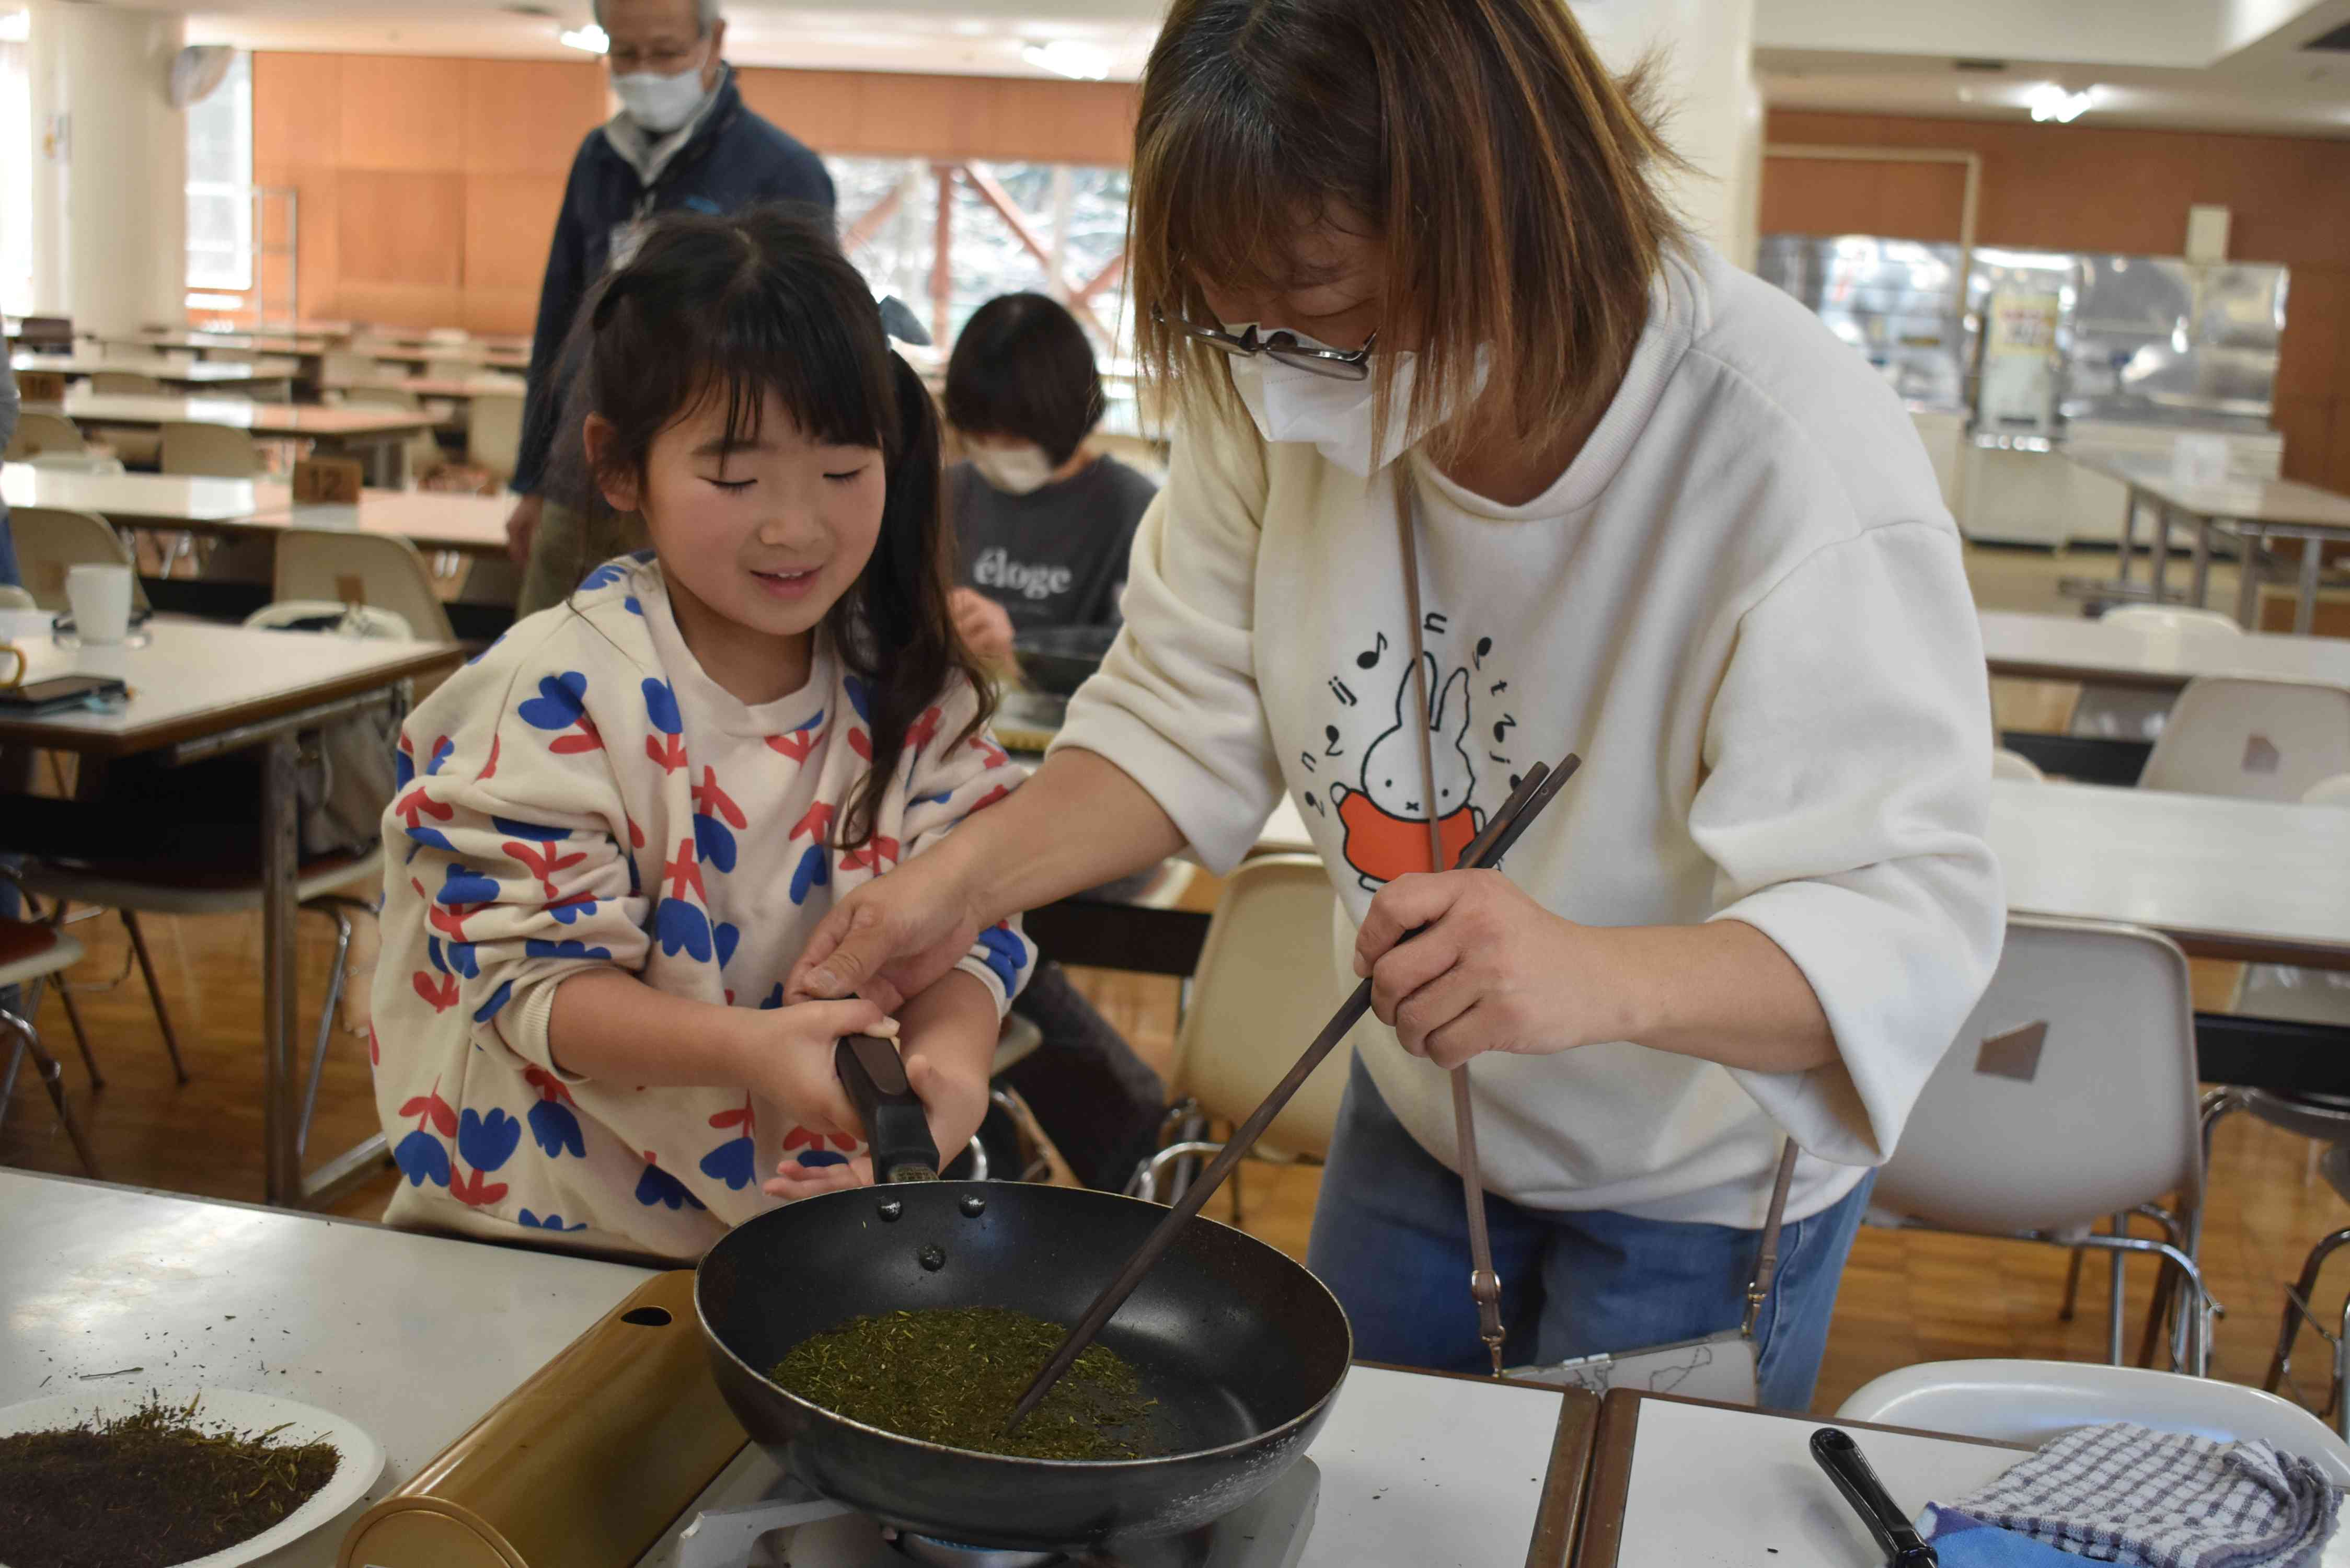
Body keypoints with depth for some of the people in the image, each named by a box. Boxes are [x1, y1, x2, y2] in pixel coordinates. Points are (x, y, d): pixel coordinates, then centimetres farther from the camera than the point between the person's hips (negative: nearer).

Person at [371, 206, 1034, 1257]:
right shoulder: (560, 693, -11)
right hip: (554, 1236, -3)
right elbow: (533, 976, -13)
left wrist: (950, 1055, -26)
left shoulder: (911, 695, 1)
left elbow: (964, 927, -3)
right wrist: (746, 1048, -30)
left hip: (829, 1206, 4)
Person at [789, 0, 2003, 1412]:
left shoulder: (1800, 464, -33)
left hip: (1699, 1179, -4)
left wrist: (1601, 976, -53)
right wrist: (967, 877, -22)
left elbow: (1910, 920, -35)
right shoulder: (1285, 393, -18)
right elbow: (1192, 713, -7)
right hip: (1419, 1118, 5)